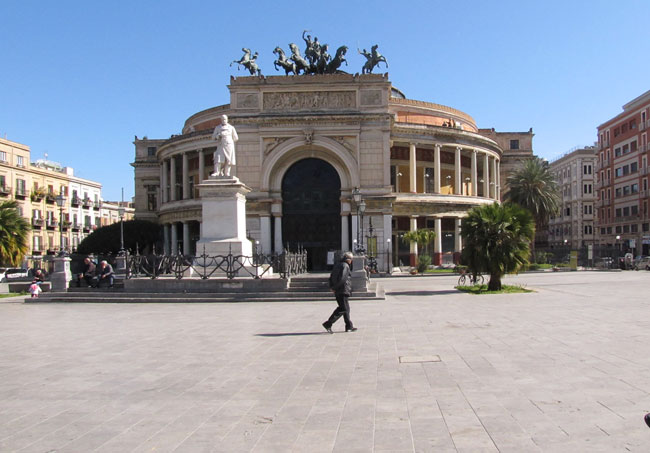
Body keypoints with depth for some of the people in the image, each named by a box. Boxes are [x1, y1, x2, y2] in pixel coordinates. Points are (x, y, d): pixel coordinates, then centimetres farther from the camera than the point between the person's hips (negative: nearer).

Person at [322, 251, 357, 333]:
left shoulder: (338, 265, 16)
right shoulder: (345, 266, -14)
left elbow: (331, 277, 17)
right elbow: (342, 279, -24)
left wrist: (331, 287, 9)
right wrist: (334, 288, -15)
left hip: (337, 291, 10)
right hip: (343, 290, -10)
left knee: (346, 308, 15)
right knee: (343, 309, -7)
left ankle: (349, 326, 20)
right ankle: (328, 324, -11)